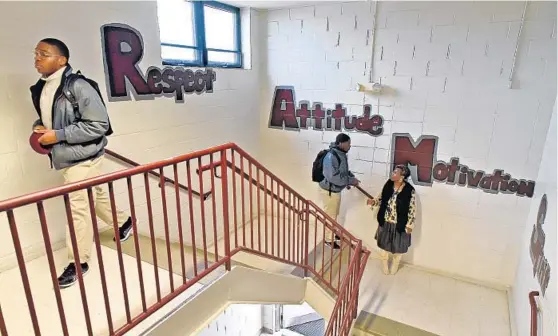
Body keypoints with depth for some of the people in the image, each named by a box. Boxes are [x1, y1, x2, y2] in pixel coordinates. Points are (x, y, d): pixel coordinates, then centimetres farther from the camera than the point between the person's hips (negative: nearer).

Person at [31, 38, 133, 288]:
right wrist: (39, 127, 1)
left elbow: (99, 125, -20)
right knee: (95, 196, 21)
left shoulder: (78, 87, -18)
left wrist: (58, 135, -21)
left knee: (78, 209, -2)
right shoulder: (39, 89, 7)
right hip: (64, 159, 8)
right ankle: (124, 222, 45)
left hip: (83, 158, -8)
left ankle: (78, 263, 14)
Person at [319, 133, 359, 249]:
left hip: (336, 190, 9)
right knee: (330, 215, 8)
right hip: (329, 191, -9)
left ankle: (333, 233, 45)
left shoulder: (342, 154, 1)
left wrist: (352, 177, -1)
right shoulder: (331, 157, -29)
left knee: (334, 214, 25)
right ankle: (329, 239, 26)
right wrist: (351, 180, -25)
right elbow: (333, 177, -33)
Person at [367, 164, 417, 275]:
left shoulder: (410, 191, -20)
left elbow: (412, 210, -13)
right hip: (385, 222, 4)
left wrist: (409, 225, -10)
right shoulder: (388, 185, -8)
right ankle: (385, 267, 45)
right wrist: (373, 201, -12)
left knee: (397, 248, 18)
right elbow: (381, 198, 7)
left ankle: (394, 267, 47)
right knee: (384, 245, 19)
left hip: (399, 224, -3)